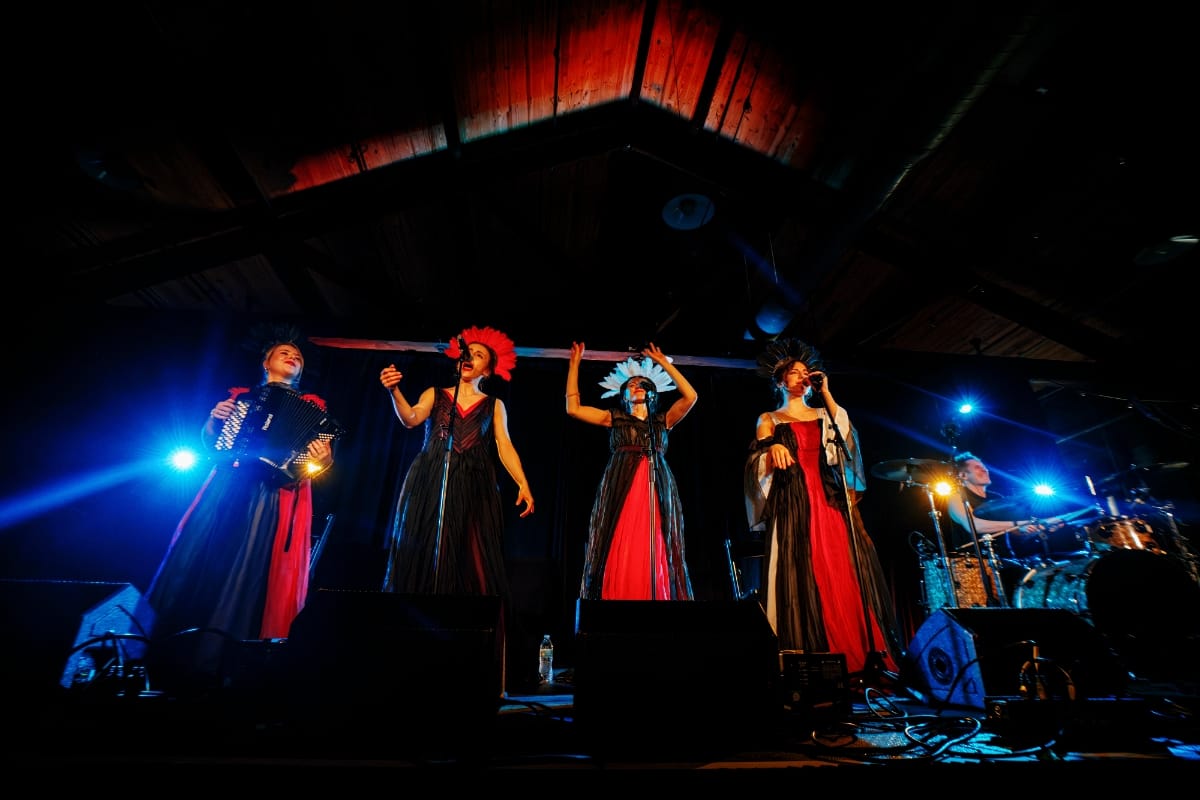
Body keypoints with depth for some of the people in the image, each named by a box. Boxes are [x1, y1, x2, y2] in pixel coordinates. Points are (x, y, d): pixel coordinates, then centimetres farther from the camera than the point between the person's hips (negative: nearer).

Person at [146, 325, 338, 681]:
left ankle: (210, 659, -2)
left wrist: (324, 459, -17)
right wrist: (214, 420, 1)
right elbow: (209, 441, 20)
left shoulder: (312, 408, 11)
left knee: (247, 569, -9)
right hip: (228, 486, 3)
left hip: (273, 495, -3)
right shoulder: (242, 396, 18)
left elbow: (321, 457, 6)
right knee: (200, 558, 0)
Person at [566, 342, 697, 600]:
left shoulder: (663, 421, 18)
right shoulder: (614, 418, 14)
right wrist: (574, 363, 11)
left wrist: (664, 363, 10)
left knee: (654, 559, -2)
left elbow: (690, 397, 5)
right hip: (621, 491, -1)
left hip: (657, 492, 2)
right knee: (621, 559, -6)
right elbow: (573, 407, 8)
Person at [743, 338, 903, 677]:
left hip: (830, 500, 3)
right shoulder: (769, 420, 13)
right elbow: (758, 465, 0)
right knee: (805, 577, -9)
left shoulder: (824, 415, 21)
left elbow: (847, 436, 0)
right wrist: (772, 450, -22)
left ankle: (861, 658, -2)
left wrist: (826, 394, 3)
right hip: (793, 505, -2)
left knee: (844, 573, -6)